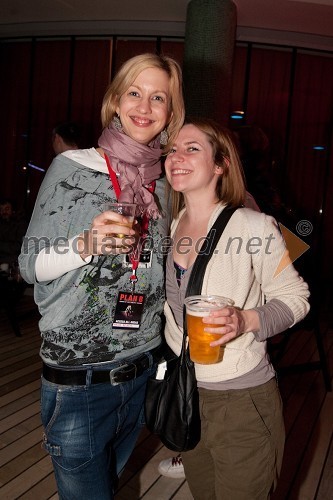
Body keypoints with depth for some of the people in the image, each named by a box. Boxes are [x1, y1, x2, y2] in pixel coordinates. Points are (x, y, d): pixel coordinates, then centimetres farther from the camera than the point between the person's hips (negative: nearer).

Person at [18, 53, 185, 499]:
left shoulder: (163, 186, 6)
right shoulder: (71, 168, -8)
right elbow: (29, 265, -8)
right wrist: (87, 245, -23)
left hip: (143, 372, 5)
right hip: (77, 378, -4)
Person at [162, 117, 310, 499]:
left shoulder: (254, 227, -16)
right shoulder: (169, 229, 2)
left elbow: (295, 297, -9)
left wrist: (246, 321, -25)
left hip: (242, 399, -5)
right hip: (184, 393, 6)